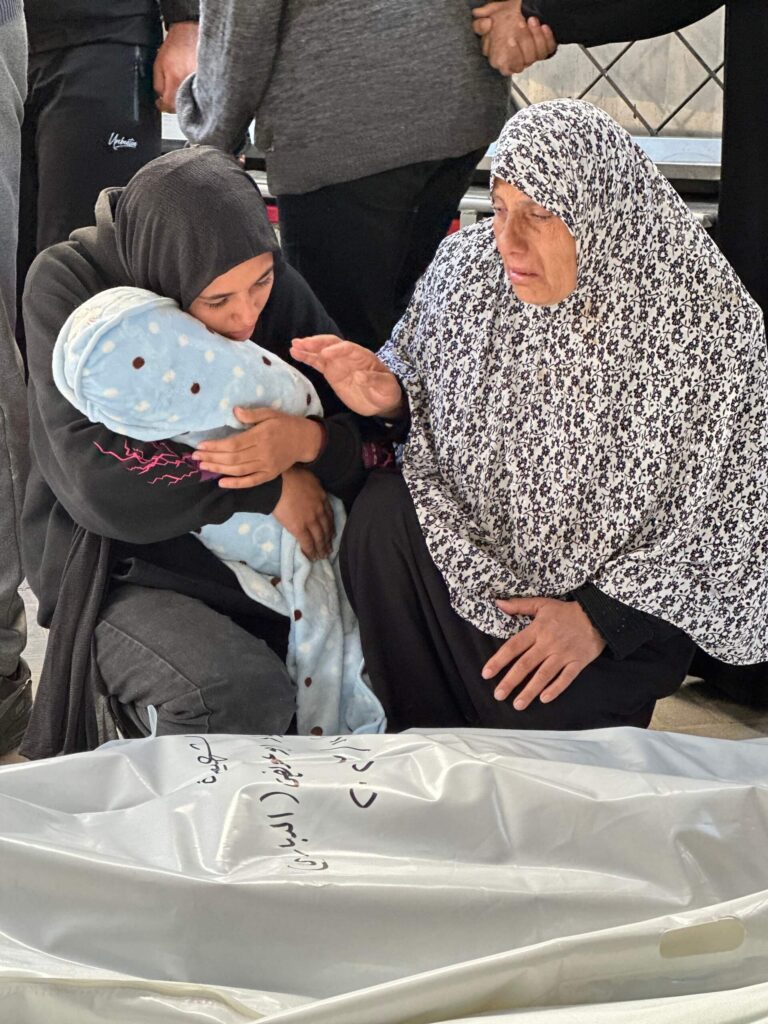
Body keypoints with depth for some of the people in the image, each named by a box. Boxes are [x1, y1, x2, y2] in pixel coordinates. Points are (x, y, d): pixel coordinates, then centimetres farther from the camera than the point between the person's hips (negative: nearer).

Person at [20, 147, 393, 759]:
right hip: (120, 564, -5)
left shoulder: (276, 285, -5)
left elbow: (371, 440, -5)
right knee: (244, 696, -31)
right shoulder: (68, 284, -16)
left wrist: (310, 441, -28)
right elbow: (100, 485, -24)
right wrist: (271, 486, -22)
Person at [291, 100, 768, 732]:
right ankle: (432, 750, -4)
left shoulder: (711, 330, -21)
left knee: (541, 714, -25)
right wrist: (390, 397, -15)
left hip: (624, 606, -4)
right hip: (474, 548, 4)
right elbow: (429, 392, 9)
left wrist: (601, 616, -18)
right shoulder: (467, 268, -9)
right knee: (381, 514, -23)